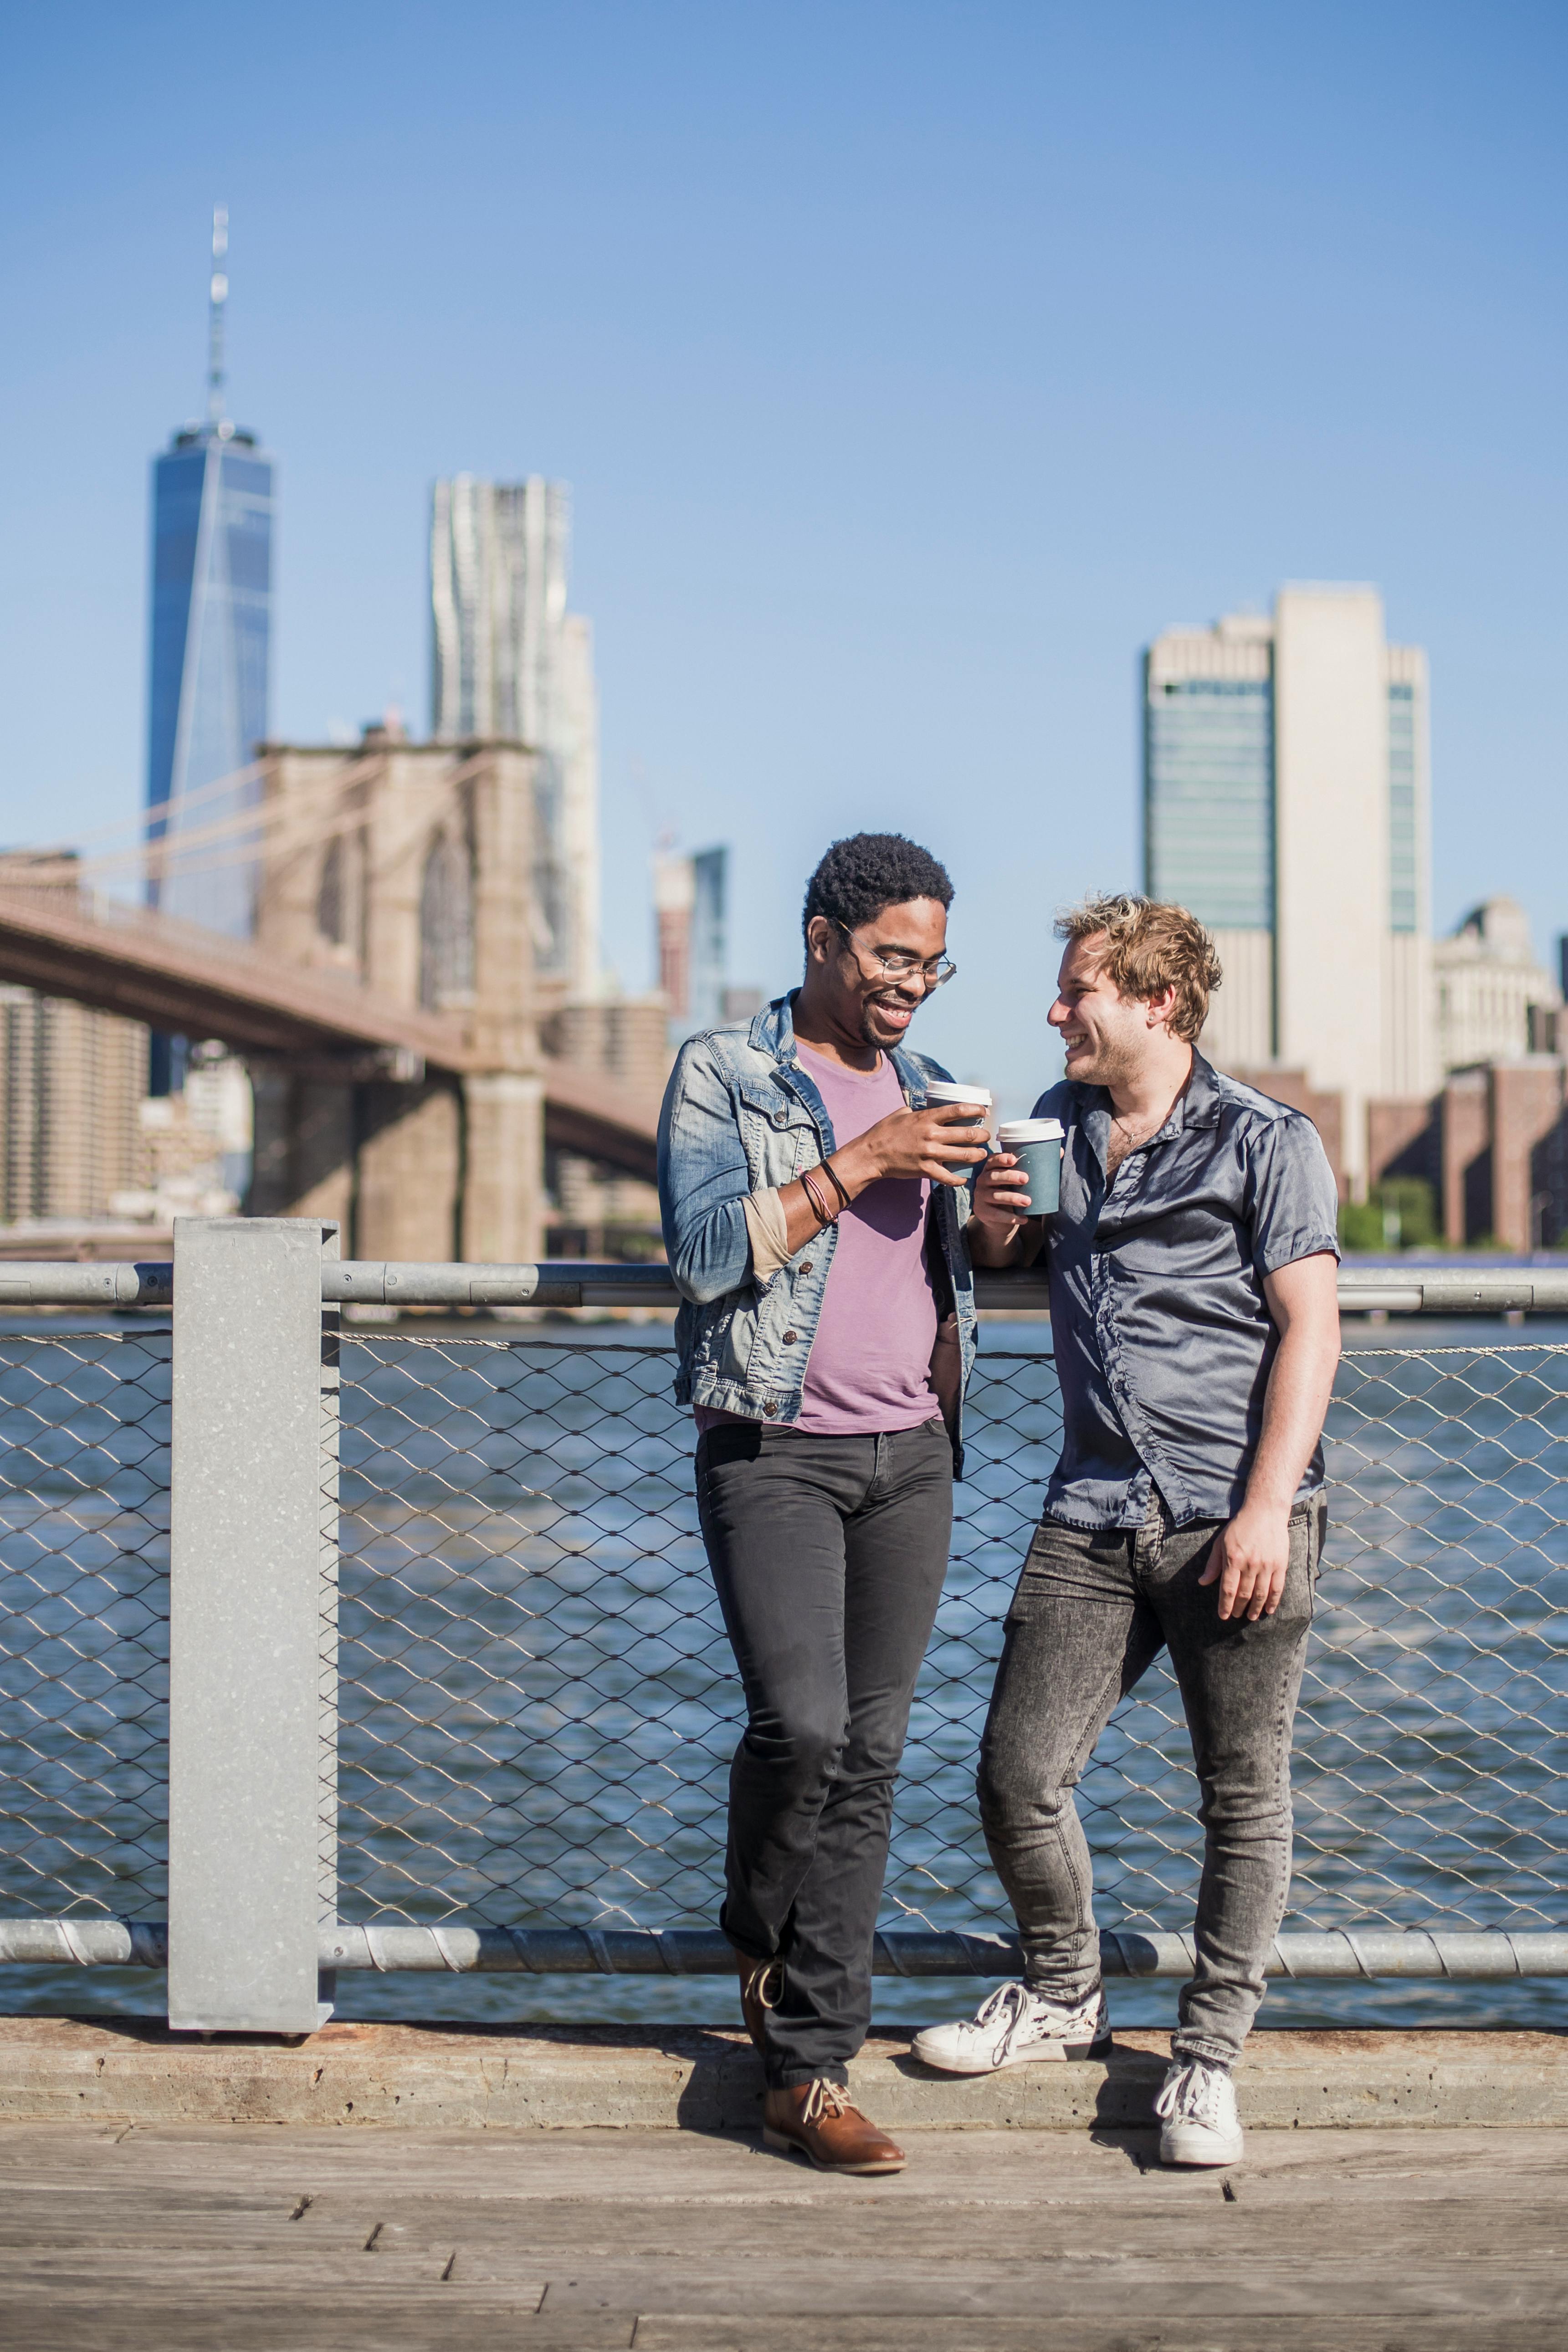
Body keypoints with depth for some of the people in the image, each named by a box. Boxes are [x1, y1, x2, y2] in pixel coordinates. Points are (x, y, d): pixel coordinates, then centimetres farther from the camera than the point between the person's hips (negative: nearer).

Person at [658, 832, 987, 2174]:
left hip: (910, 1456, 5)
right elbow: (709, 1251, -12)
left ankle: (810, 2075, 7)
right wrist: (858, 1163, -16)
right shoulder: (719, 1076, 0)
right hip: (771, 1450, -5)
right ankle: (759, 1938, 14)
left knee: (870, 1757, 1)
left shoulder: (924, 1091, 16)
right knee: (801, 1724, -18)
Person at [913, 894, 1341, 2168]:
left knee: (1244, 1796, 1)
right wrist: (993, 1227, 5)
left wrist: (1267, 1506, -17)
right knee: (1019, 1772, 1)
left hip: (1236, 1510, -5)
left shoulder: (1265, 1141, -3)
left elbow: (1311, 1326, -9)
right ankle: (1065, 1996, 24)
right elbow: (1004, 1261, 31)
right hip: (1096, 1510, 5)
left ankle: (1209, 2053, 15)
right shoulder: (1058, 1125, 15)